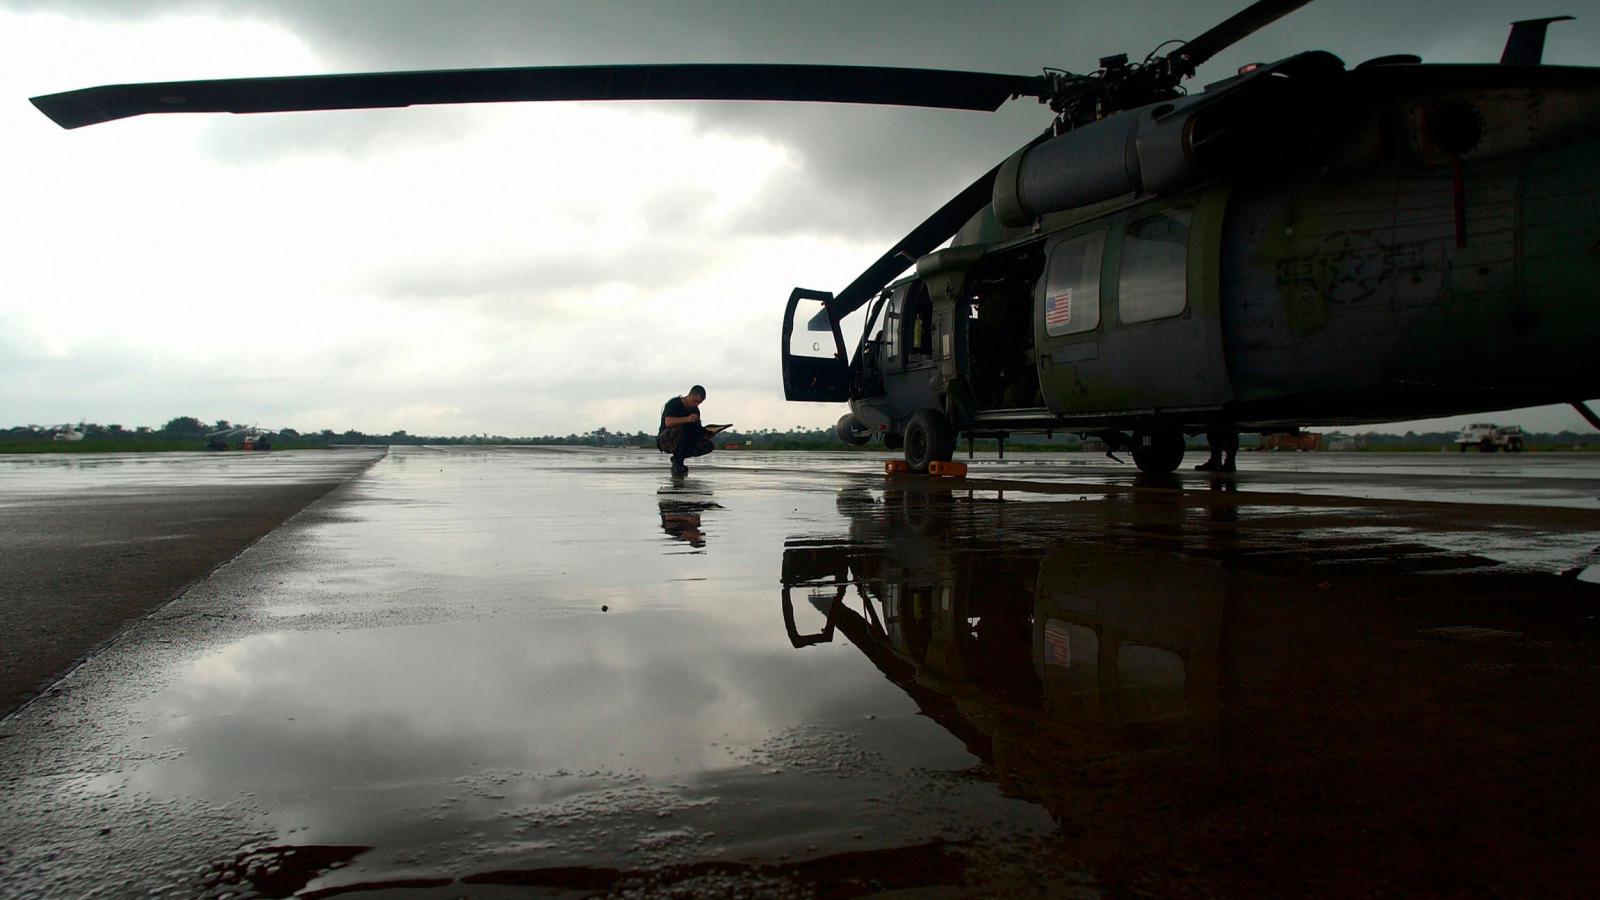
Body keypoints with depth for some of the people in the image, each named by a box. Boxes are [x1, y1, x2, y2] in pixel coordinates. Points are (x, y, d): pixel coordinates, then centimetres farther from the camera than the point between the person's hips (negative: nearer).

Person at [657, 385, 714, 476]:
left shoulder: (695, 410, 8)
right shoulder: (674, 403, -13)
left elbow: (698, 430, 10)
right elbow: (668, 422, -30)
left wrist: (706, 435, -14)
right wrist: (687, 419, -43)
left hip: (684, 443, 7)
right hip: (665, 441, -7)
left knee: (709, 446, -13)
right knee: (680, 429, -39)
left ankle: (678, 457, -1)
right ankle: (677, 462, -25)